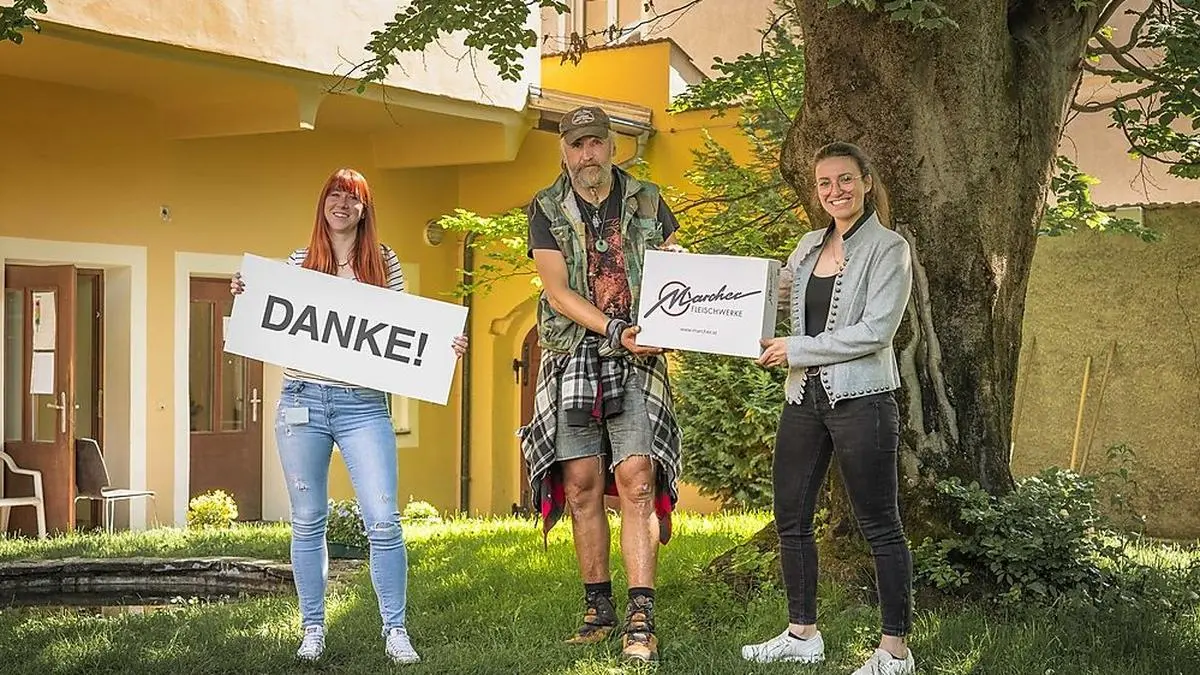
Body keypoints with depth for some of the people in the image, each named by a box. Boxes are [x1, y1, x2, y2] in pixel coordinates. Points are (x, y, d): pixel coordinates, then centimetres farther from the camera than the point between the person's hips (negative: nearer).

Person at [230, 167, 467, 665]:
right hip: (303, 402, 1)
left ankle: (395, 630, 5)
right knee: (308, 523, 8)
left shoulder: (384, 262, 6)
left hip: (363, 405, -1)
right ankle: (312, 630, 20)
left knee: (383, 522, -7)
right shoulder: (299, 262, 9)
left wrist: (443, 345, -8)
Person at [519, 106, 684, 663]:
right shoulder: (546, 209, 5)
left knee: (635, 480, -12)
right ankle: (598, 609, 14)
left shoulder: (647, 202, 7)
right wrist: (615, 330, -16)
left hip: (637, 362, -1)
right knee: (581, 486, 3)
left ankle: (641, 619, -14)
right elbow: (557, 290, -4)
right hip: (572, 360, 1)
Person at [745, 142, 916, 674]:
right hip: (805, 397, 7)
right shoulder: (810, 246, 13)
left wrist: (796, 350, -12)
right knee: (790, 518, 12)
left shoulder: (888, 249, -6)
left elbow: (874, 332, -15)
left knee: (880, 526, -1)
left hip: (860, 399, -7)